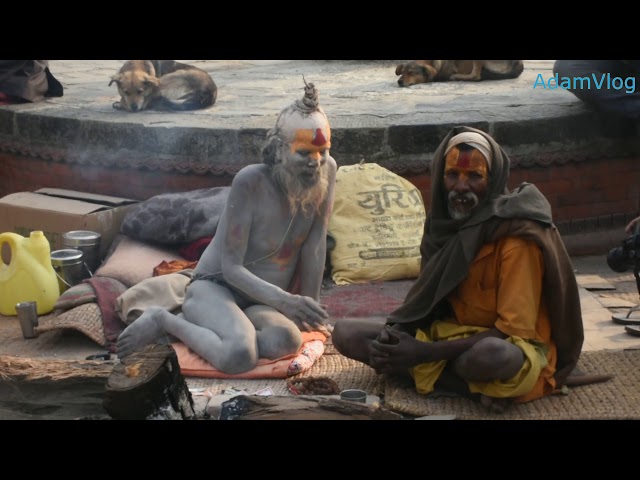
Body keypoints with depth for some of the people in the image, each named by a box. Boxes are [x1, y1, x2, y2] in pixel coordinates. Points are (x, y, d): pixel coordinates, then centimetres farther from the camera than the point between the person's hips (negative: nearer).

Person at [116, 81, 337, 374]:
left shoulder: (326, 171, -9)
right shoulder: (250, 181, -21)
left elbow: (315, 245, -4)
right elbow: (231, 267, -20)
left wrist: (309, 307, -2)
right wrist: (283, 300, -34)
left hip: (262, 302, 4)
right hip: (216, 288, -4)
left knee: (285, 341, -34)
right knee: (239, 357, -37)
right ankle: (164, 320, -8)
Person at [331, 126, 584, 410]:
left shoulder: (516, 236, -19)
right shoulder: (445, 222, 1)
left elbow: (512, 330, -22)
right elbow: (426, 297, 6)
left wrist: (425, 353, -27)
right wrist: (393, 334, -16)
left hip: (512, 347, -7)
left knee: (492, 355, -44)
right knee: (345, 332, -9)